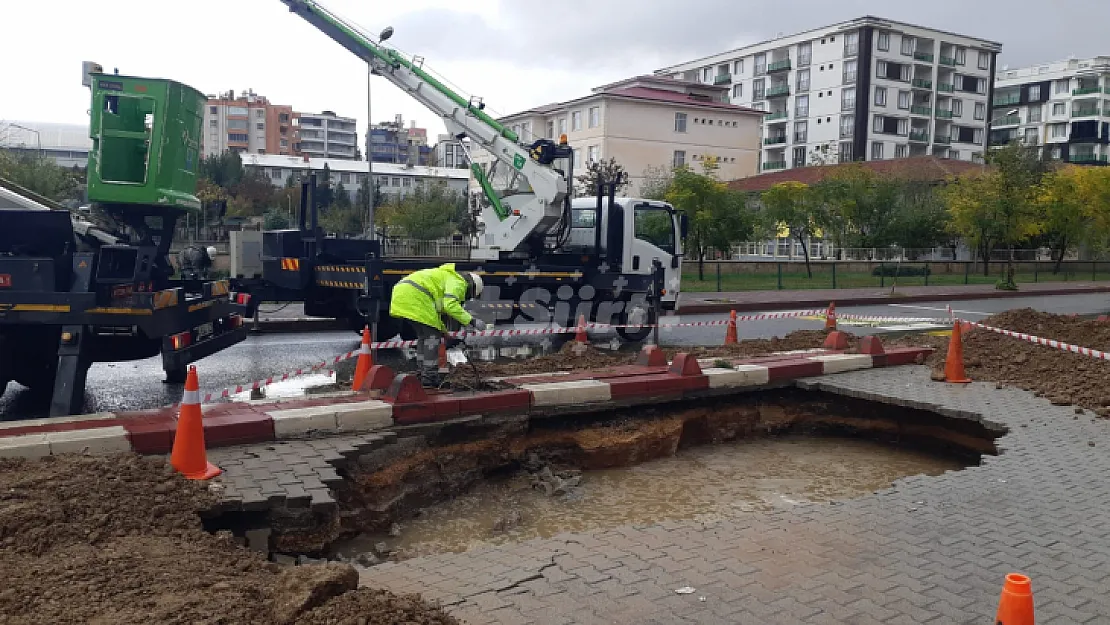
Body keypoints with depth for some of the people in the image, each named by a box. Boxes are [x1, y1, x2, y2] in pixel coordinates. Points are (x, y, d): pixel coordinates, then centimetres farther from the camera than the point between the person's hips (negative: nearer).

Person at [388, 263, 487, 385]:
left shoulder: (446, 276, 31)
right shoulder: (457, 282, -1)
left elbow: (439, 310, 36)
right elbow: (450, 305, -18)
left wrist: (443, 331, 38)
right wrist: (471, 320, -16)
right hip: (414, 296, -10)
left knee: (424, 336, 19)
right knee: (432, 336, -4)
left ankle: (424, 374, 23)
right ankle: (430, 377, -3)